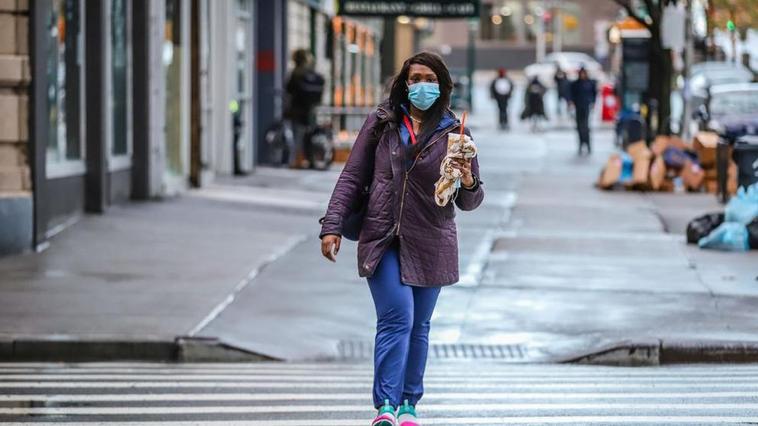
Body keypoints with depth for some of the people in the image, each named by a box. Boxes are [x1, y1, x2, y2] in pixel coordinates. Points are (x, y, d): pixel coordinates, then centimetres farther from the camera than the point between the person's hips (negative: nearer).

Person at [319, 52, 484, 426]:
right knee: (397, 318, -14)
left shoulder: (454, 133, 3)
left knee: (418, 325, 9)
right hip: (382, 239, -1)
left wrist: (468, 183, -18)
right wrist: (333, 225, -2)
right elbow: (352, 177, 6)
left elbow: (470, 202, 5)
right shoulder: (382, 122, 3)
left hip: (429, 244, 1)